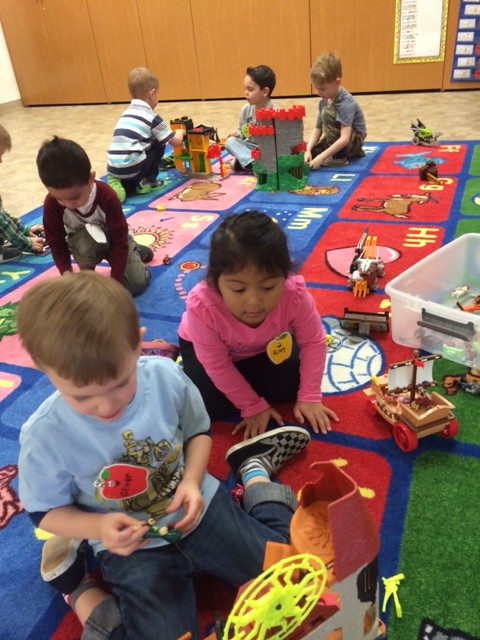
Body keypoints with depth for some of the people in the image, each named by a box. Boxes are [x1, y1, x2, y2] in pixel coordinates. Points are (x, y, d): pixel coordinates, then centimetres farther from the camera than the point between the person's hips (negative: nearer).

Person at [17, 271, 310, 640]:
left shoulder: (165, 376, -20)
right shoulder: (45, 436, -23)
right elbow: (46, 511, -6)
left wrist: (192, 482, -18)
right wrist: (98, 527, -25)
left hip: (197, 508, 2)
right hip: (131, 547, -1)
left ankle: (255, 470, 26)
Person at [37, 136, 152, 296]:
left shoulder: (106, 196, -33)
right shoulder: (52, 204, -28)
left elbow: (119, 239, -27)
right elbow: (56, 242, -15)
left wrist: (115, 280, -30)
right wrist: (66, 272, -32)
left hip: (114, 239, 0)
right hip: (82, 241, 1)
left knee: (137, 283, -14)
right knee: (87, 243, -38)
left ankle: (134, 251, 18)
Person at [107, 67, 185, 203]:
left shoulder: (127, 113, 21)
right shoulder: (152, 117, 1)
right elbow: (176, 142, 6)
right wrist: (180, 132, 30)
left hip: (113, 169, 6)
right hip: (130, 168, -6)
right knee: (159, 144, 14)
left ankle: (120, 185, 6)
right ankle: (146, 182, 13)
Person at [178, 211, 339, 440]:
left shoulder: (294, 294, -37)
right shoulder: (202, 306, -42)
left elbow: (314, 342, -18)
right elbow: (218, 368, -27)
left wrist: (309, 397, -16)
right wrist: (253, 406, -18)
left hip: (265, 347, 2)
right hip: (203, 346, -2)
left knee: (288, 388, -11)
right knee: (210, 406, -15)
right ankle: (187, 366, 14)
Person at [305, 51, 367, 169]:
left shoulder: (346, 103, -27)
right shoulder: (323, 102, -2)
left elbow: (345, 138, -35)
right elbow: (317, 130, -2)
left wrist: (322, 156, -41)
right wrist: (308, 150, -20)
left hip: (354, 141, -9)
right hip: (337, 140, 9)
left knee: (327, 112, -26)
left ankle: (338, 157, -18)